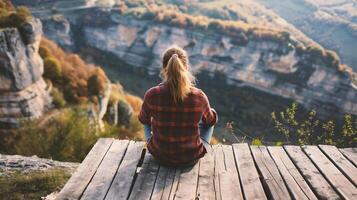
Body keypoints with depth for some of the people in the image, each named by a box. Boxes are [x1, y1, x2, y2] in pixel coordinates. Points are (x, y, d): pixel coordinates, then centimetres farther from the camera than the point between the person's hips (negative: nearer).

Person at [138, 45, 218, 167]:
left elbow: (143, 119, 1)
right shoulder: (199, 96, -23)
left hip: (159, 155, 1)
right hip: (192, 157, 0)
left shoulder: (152, 95, -23)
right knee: (211, 116, 27)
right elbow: (211, 120, 0)